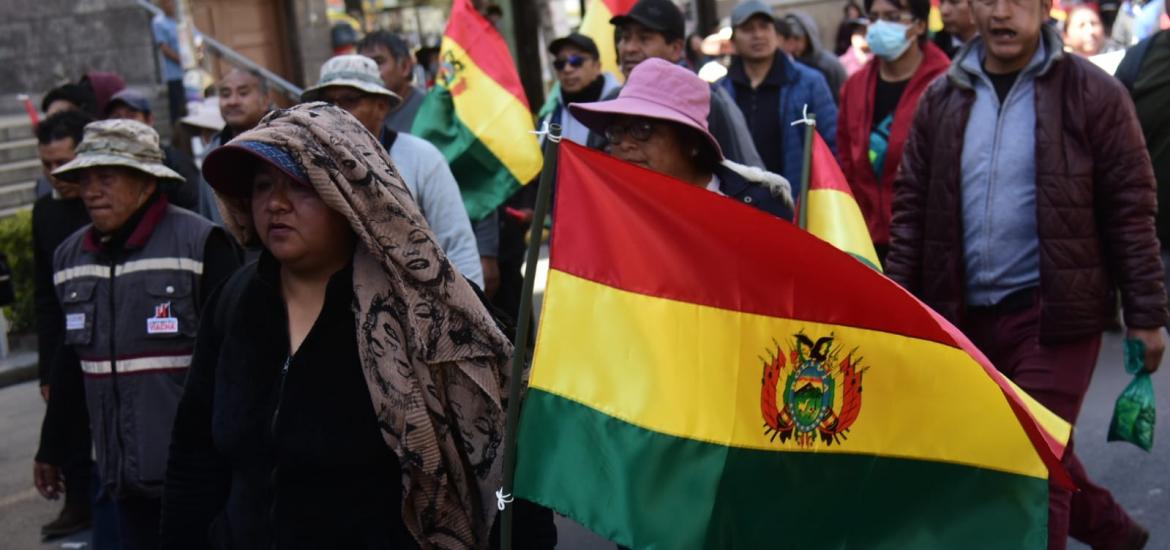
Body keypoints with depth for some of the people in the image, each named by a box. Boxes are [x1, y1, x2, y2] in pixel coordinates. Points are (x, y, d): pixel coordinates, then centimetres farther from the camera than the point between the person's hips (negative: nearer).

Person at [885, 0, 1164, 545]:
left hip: (1053, 311, -5)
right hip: (967, 313, 5)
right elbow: (911, 204, 7)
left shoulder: (1092, 93, -7)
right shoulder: (941, 98, 5)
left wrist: (1145, 314, -7)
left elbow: (1131, 209, -6)